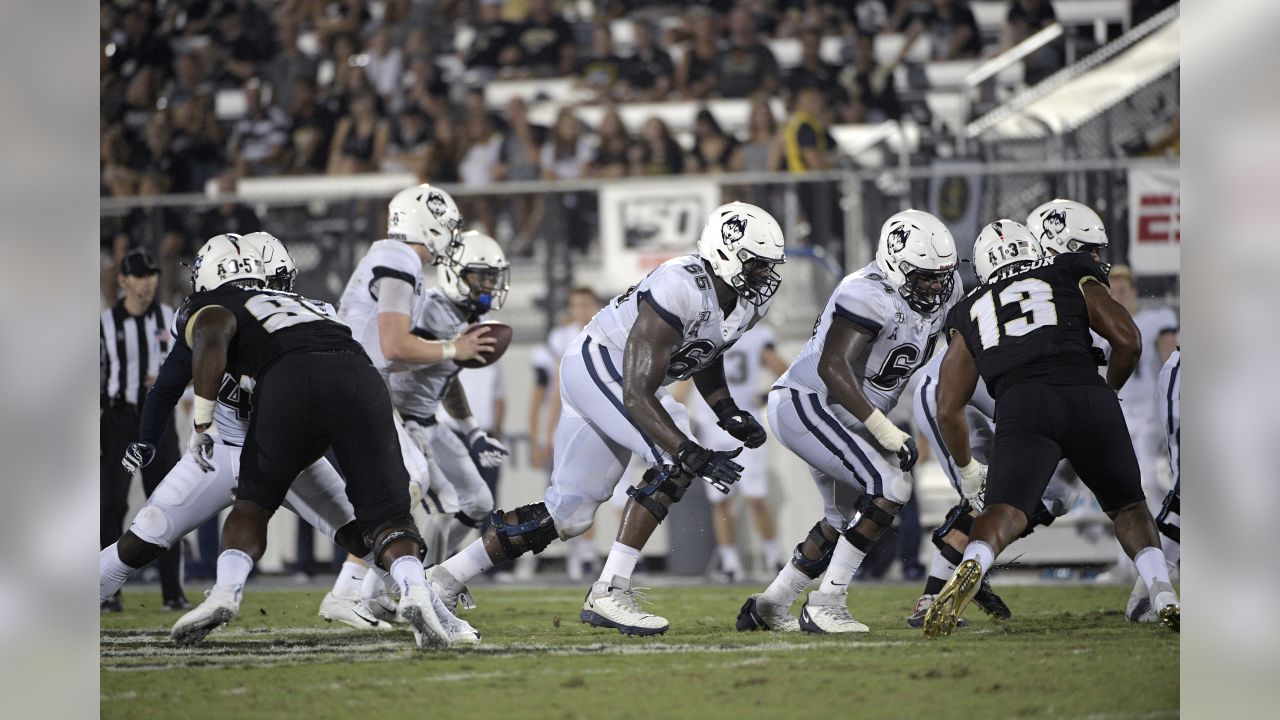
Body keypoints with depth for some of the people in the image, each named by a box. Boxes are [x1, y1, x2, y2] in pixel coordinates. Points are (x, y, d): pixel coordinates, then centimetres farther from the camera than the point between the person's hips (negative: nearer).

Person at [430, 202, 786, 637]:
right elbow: (636, 396, -34)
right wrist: (693, 454, -42)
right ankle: (610, 591, -21)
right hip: (597, 367, -9)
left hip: (632, 380, 9)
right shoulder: (679, 291, -32)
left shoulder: (750, 300, -4)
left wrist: (729, 414, 3)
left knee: (571, 514, 10)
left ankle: (449, 578, 20)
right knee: (675, 464, -26)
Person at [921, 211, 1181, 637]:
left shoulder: (972, 311, 30)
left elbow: (949, 409, 26)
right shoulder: (1074, 278, 23)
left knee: (1005, 511, -9)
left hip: (1022, 405, 0)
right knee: (1126, 504, 18)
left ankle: (971, 567, -41)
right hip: (1087, 397, 0)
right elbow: (1128, 339, 8)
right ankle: (1163, 595, -2)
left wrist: (968, 470, 40)